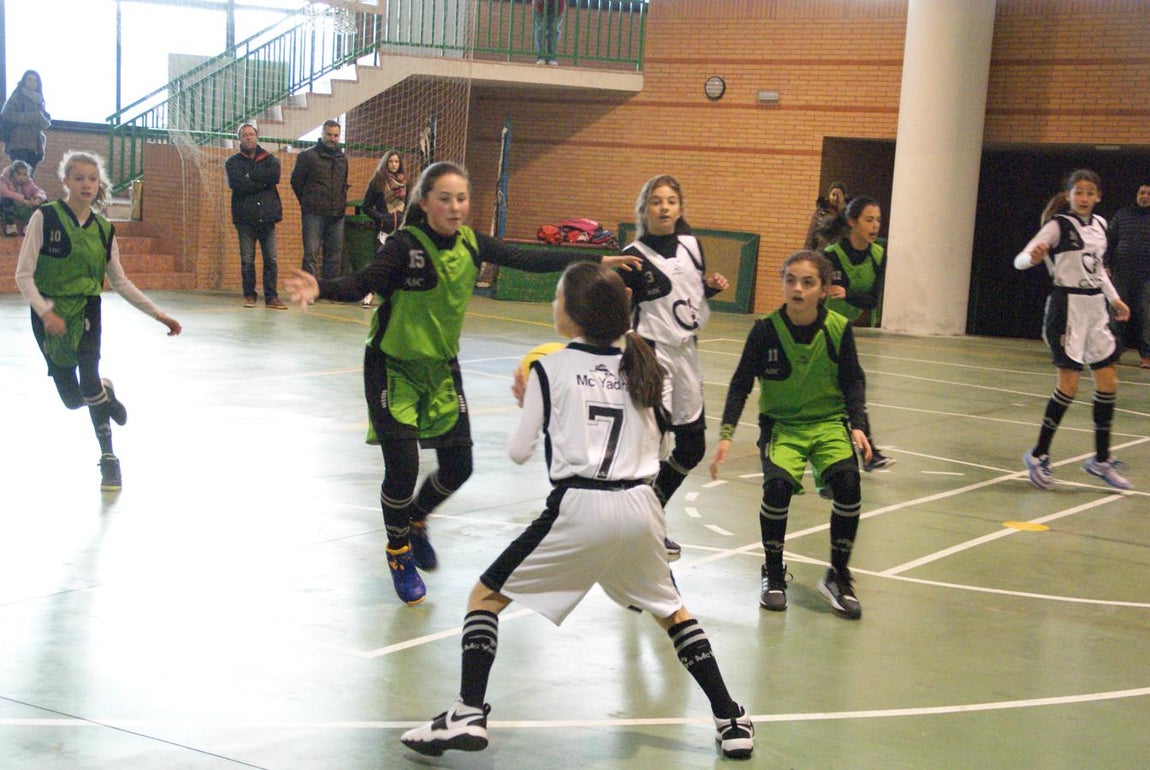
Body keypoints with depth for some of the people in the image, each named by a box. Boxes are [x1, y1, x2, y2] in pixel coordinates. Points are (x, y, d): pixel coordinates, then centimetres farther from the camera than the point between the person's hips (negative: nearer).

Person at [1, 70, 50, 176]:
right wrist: (32, 116, -15)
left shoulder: (38, 100, 19)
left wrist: (44, 120, -6)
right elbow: (6, 115, -11)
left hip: (34, 145, 6)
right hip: (19, 144, -6)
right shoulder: (17, 96, 2)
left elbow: (46, 123, 19)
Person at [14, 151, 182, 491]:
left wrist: (158, 314, 4)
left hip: (86, 310, 1)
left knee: (89, 380, -20)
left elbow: (120, 281, 9)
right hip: (50, 314, -1)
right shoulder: (45, 218, -9)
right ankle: (104, 392, 40)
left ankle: (108, 458, -3)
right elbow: (23, 275, -11)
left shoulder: (104, 230, 1)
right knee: (72, 398, 2)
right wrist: (45, 312, -25)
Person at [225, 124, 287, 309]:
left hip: (267, 217, 1)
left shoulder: (270, 160, 14)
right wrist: (263, 182, -7)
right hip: (245, 217, -1)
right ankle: (249, 295, 9)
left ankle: (271, 297, 1)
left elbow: (275, 176, -8)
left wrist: (250, 176, -9)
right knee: (247, 260, 1)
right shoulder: (233, 162, 9)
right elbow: (238, 184, -10)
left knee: (271, 259, -2)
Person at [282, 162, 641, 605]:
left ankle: (416, 520, 42)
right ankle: (398, 551, 15)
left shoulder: (471, 243, -5)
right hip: (393, 367, -6)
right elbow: (361, 284, -32)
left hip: (442, 367, 6)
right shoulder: (405, 244, -21)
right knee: (402, 465, -13)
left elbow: (525, 260, 4)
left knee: (458, 467, 9)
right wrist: (320, 288, -53)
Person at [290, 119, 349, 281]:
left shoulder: (343, 158, 15)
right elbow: (296, 181, 3)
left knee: (334, 254, 6)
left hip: (336, 214, 6)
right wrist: (308, 203, 8)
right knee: (311, 253, -9)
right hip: (314, 214, -5)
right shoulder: (308, 156, -2)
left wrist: (341, 204, 11)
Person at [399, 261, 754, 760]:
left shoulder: (550, 369, 1)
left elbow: (519, 452, 3)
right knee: (670, 610, 26)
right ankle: (730, 722, 24)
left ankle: (467, 715, -4)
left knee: (486, 597, 10)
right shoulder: (636, 366, 13)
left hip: (578, 508, -4)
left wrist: (526, 403, 21)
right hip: (640, 506, 5)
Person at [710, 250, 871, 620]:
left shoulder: (839, 328, -9)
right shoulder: (765, 330, -12)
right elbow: (741, 384, -5)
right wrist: (726, 434, -15)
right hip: (780, 424, -1)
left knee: (848, 483, -24)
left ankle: (837, 576, -1)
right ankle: (773, 574, 0)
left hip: (829, 422, 1)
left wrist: (857, 425, -12)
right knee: (777, 486, -27)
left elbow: (853, 381, 2)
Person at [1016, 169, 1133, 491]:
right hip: (1067, 307, -7)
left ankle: (1101, 459, 17)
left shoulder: (1099, 224, 11)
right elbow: (1020, 260, -15)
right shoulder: (1059, 225, -9)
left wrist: (1114, 298, 22)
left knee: (1108, 383, 6)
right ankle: (1039, 455, 3)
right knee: (1069, 383, -10)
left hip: (1096, 309, 7)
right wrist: (1033, 257, -36)